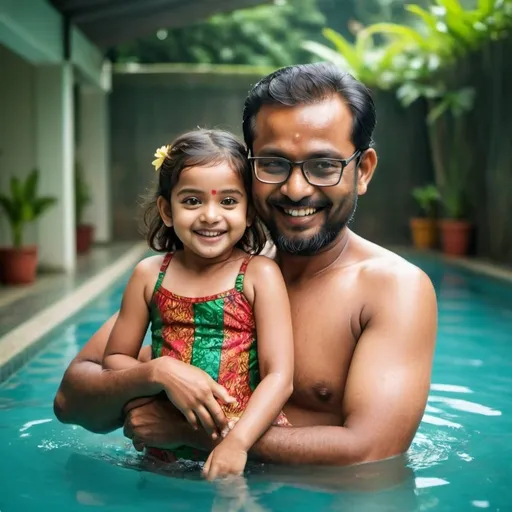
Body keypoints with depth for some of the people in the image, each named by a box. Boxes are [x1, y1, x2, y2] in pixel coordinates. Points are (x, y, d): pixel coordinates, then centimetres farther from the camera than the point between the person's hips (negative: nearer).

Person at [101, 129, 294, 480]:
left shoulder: (260, 275, -5)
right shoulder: (149, 275, 4)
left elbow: (280, 377, -10)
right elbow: (115, 358, 9)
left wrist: (237, 441, -22)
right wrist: (164, 374, -10)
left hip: (249, 439, -2)